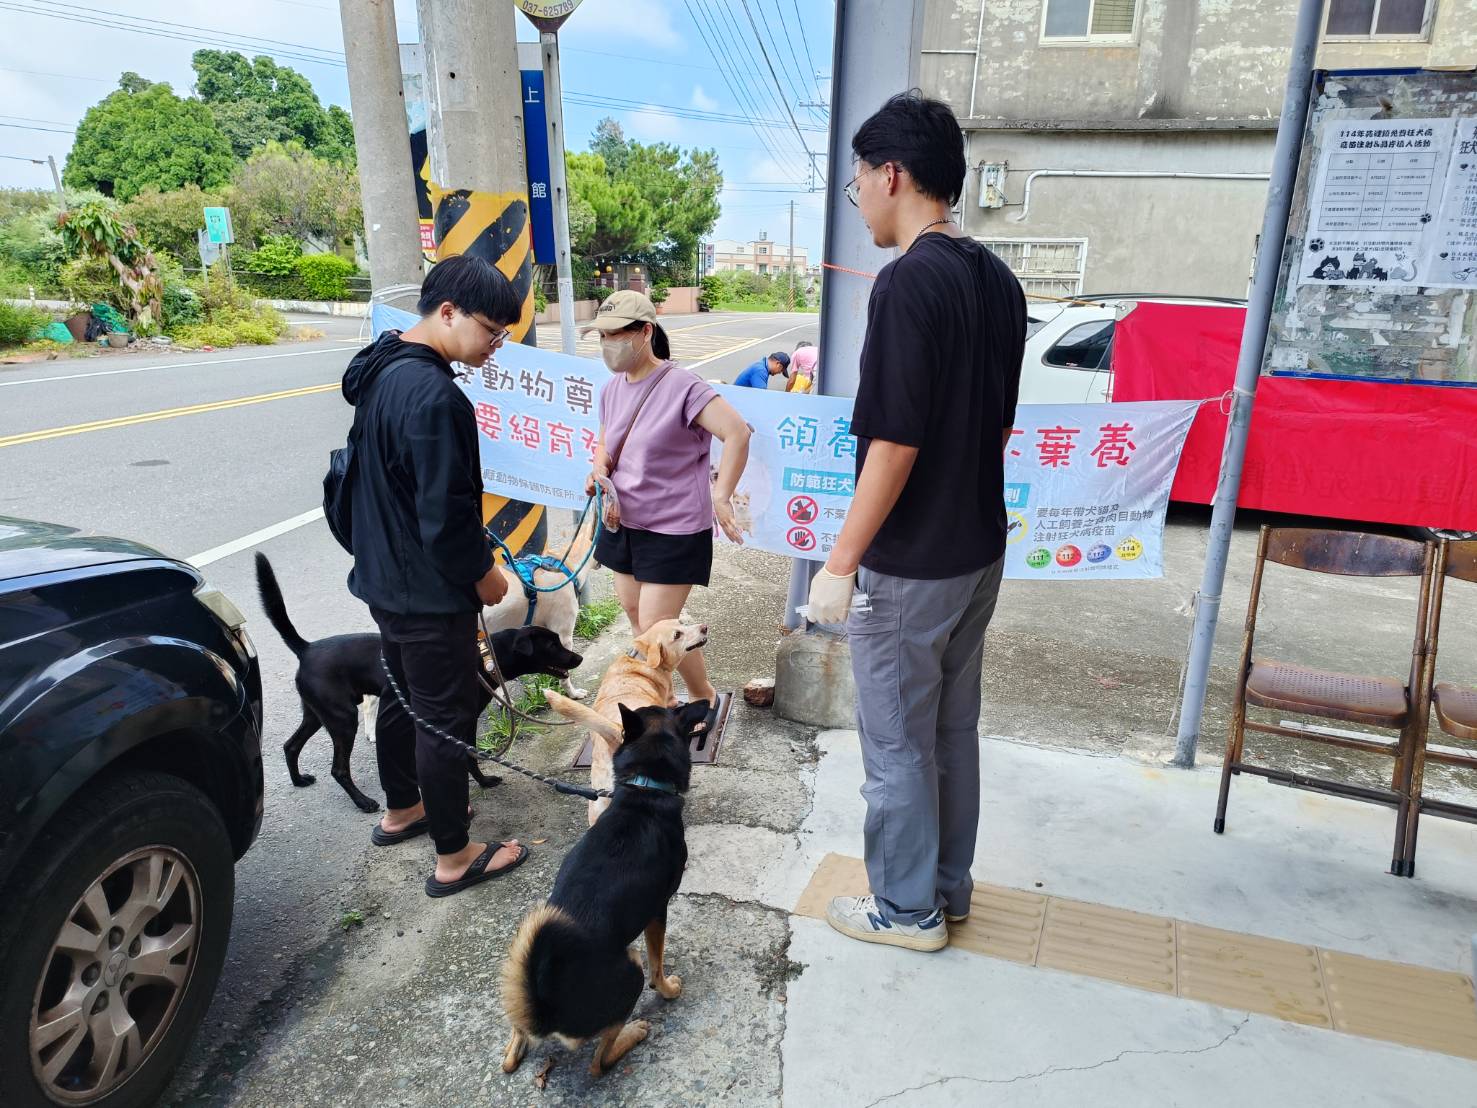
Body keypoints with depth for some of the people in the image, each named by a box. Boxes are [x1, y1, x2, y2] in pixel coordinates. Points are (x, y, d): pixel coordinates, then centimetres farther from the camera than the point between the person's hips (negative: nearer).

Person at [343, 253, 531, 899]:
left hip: (386, 577, 10)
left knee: (402, 694, 23)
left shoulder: (383, 371, 6)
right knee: (447, 715, 2)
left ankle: (401, 810, 42)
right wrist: (483, 573, -9)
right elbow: (446, 513, -26)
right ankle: (453, 859, 17)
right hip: (429, 592, -10)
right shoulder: (434, 397, -27)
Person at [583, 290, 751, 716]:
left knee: (657, 628, -6)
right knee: (634, 612, 17)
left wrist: (720, 497, -22)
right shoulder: (611, 389, 5)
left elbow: (737, 433, -24)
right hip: (624, 522, 8)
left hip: (674, 530, -8)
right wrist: (599, 469, -2)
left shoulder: (681, 386, -19)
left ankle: (705, 697, 19)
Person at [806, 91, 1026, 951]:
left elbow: (896, 443, -23)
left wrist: (841, 563, -16)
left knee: (897, 743, 8)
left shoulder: (910, 281, -20)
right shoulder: (998, 279, 7)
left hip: (909, 565, -8)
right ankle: (949, 886, 36)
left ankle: (907, 909, 26)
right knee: (954, 727, 19)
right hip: (979, 549, 9)